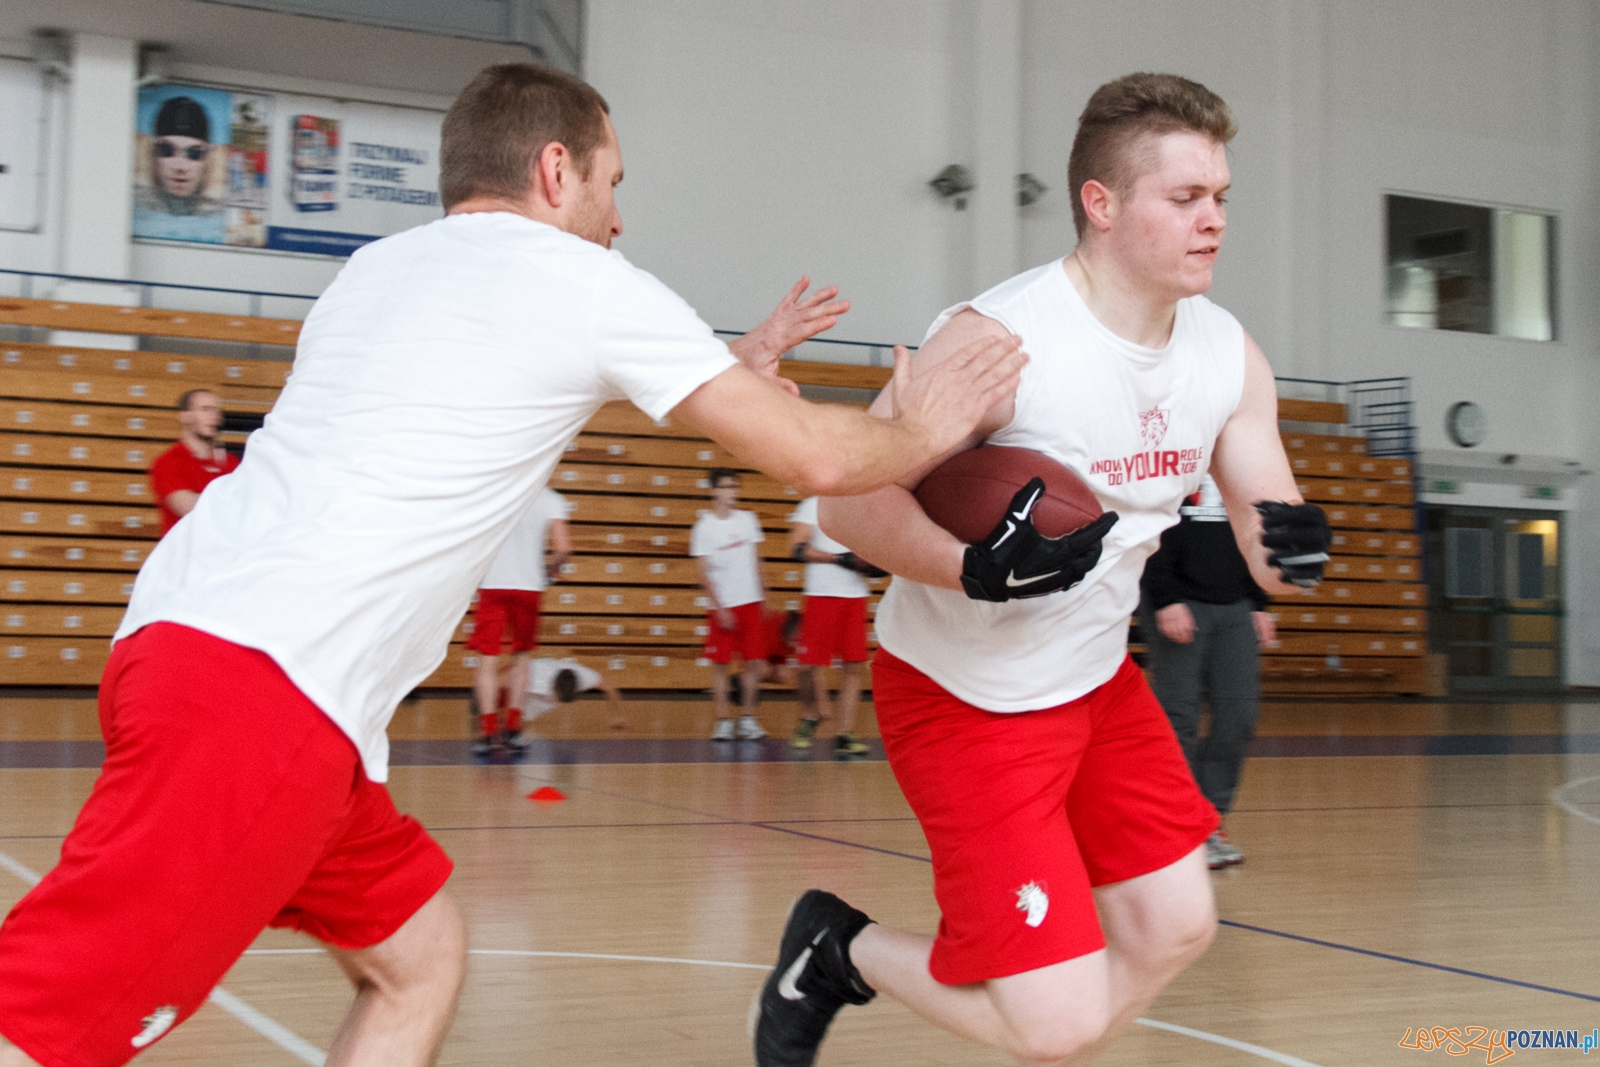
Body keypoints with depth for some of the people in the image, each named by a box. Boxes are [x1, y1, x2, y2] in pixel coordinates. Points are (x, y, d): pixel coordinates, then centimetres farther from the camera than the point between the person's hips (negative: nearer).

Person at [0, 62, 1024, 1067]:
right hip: (266, 683, -9)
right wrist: (924, 432, 24)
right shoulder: (589, 283, 2)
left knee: (419, 959, 19)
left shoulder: (378, 267, 24)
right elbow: (817, 457, 4)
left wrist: (729, 369, 43)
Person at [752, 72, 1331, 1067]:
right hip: (966, 696, -8)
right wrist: (979, 571, -39)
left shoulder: (1230, 355, -2)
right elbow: (851, 501, -22)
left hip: (1099, 681, 8)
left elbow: (1273, 556, 2)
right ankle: (838, 948, 15)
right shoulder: (999, 340, -25)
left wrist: (1296, 548, -22)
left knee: (1174, 927, 12)